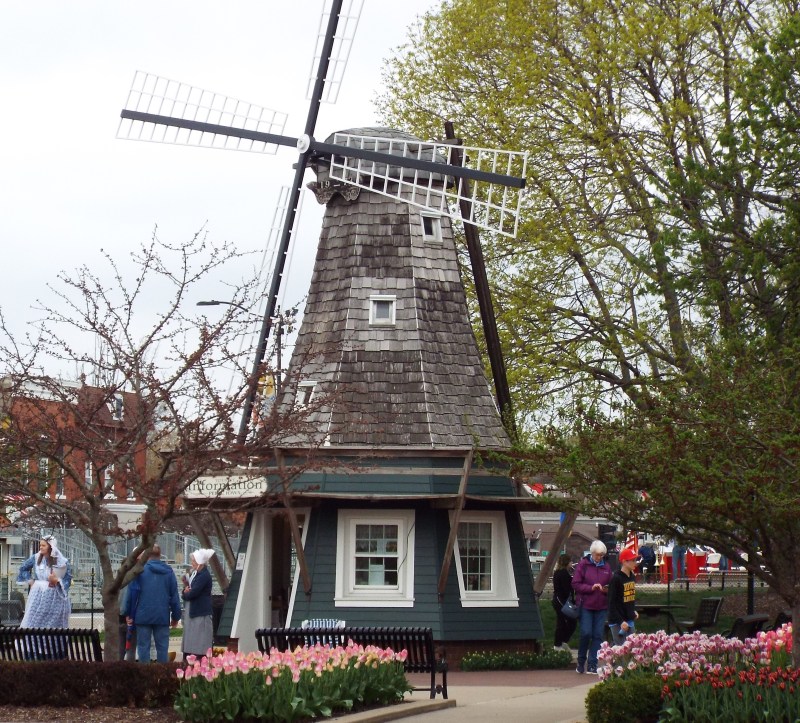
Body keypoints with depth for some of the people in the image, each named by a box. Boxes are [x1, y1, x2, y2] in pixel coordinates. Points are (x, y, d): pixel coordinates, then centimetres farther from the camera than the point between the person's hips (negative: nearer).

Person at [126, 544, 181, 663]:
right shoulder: (168, 571, 4)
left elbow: (133, 592, -6)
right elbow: (174, 595, 4)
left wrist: (130, 614, -1)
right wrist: (176, 616, 11)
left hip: (143, 615, -2)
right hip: (162, 616, 2)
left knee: (143, 647, 3)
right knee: (162, 647, 6)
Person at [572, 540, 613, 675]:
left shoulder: (607, 567, 11)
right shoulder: (583, 565, 0)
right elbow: (575, 584, -6)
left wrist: (607, 590, -6)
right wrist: (591, 588, -17)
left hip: (601, 607, 4)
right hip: (585, 605, -4)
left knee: (598, 635, 1)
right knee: (586, 633, -10)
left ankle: (592, 665, 6)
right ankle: (581, 661, 10)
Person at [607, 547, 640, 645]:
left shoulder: (632, 577, 10)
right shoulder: (616, 578, -14)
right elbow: (612, 603, -15)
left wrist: (633, 611, 10)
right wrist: (620, 621, -18)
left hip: (630, 620, 8)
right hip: (617, 622, -8)